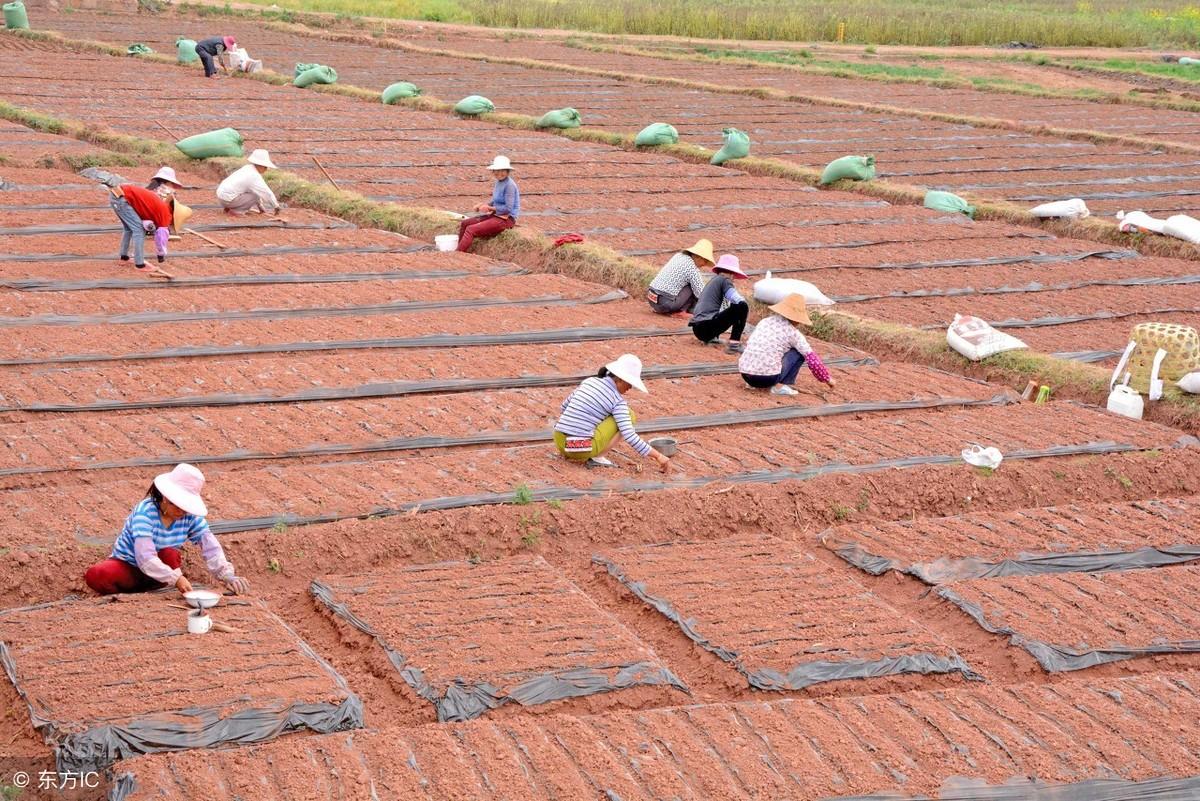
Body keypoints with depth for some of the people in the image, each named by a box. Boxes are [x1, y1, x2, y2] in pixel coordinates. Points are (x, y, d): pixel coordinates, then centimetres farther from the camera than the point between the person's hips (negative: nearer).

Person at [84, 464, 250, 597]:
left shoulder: (191, 516, -12)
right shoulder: (146, 511, -27)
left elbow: (211, 548, -19)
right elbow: (145, 557, -37)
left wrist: (228, 576, -36)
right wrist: (175, 578, -48)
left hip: (156, 577, 3)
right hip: (127, 567, -3)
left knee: (170, 555, -31)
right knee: (95, 575, -34)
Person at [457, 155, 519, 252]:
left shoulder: (509, 185, -17)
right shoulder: (499, 182, 10)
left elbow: (508, 208, -21)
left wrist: (490, 208, -14)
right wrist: (483, 205, 2)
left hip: (506, 219, -10)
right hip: (496, 215, 10)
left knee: (471, 230, -21)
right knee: (464, 224, 7)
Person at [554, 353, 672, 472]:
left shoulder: (589, 381, 12)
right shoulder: (618, 401, -6)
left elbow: (565, 406, 23)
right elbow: (629, 437, -13)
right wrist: (658, 456, -10)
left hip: (560, 442, 7)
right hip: (583, 449, -7)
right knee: (629, 415, 5)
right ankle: (597, 458, 0)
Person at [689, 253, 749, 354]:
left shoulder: (711, 282, 25)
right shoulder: (724, 280, 1)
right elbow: (740, 301, -12)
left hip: (697, 330, 9)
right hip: (707, 326, -9)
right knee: (742, 306, -9)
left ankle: (711, 338, 16)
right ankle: (734, 344, -15)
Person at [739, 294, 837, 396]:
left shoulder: (765, 322, 15)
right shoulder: (792, 332, -1)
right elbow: (812, 359, 0)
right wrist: (827, 378, 16)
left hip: (745, 375, 6)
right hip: (768, 377, -6)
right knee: (799, 353, 9)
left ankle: (755, 384, 17)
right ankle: (780, 386, 1)